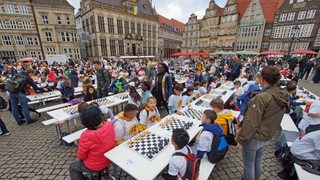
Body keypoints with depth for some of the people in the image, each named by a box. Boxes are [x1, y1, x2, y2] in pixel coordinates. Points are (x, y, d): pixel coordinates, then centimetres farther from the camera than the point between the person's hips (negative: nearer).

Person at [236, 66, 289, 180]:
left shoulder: (262, 97, -27)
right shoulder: (283, 97, -1)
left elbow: (251, 122, -26)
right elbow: (272, 118, 9)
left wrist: (241, 139, -16)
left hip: (254, 138, -8)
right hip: (267, 136, 8)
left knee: (248, 164, 12)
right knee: (257, 161, 26)